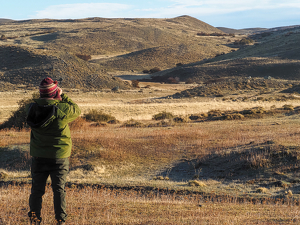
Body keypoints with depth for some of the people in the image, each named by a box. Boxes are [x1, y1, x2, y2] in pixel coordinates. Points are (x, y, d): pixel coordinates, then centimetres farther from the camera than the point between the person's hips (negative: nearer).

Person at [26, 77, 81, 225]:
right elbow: (76, 110, 1)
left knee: (37, 189, 13)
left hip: (38, 157, 2)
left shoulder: (32, 108, -9)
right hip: (59, 157, -2)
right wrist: (63, 97, 5)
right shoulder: (63, 109, -18)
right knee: (59, 190, 8)